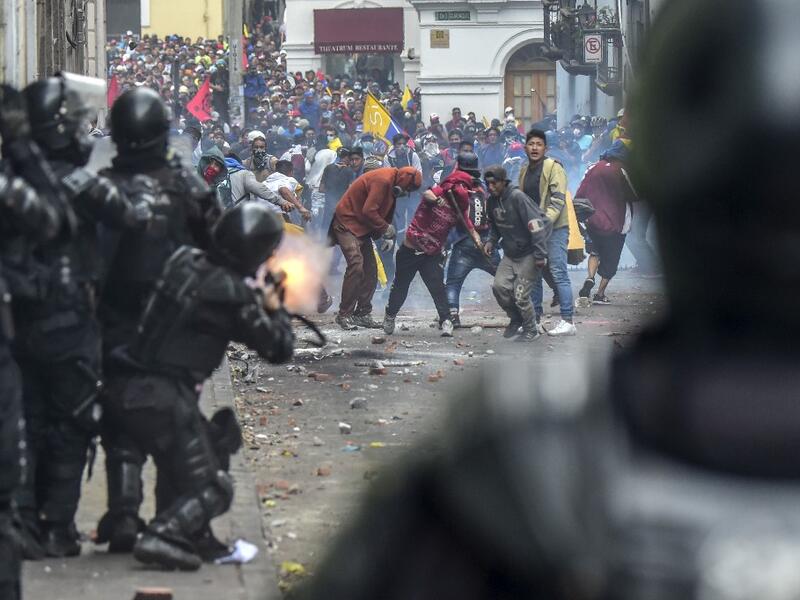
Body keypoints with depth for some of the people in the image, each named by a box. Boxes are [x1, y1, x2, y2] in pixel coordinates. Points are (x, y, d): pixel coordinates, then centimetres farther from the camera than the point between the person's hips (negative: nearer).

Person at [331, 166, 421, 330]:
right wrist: (386, 229, -16)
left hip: (363, 228, 10)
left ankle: (363, 314, 13)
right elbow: (368, 211, -26)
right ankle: (344, 315, -15)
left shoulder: (392, 186, 11)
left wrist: (385, 236, 4)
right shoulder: (382, 180, -21)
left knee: (370, 270, 8)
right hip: (347, 223, -10)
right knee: (356, 266, -19)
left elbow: (385, 213, 18)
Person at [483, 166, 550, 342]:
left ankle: (531, 330, 14)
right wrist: (491, 241, 2)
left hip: (528, 254, -7)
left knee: (520, 294, -8)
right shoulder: (492, 201, 1)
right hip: (509, 254, 7)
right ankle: (515, 319, 19)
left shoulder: (517, 197, -22)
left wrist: (540, 255, -23)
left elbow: (537, 225, -23)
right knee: (499, 286, -6)